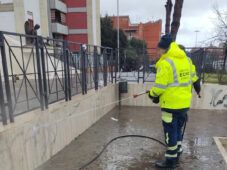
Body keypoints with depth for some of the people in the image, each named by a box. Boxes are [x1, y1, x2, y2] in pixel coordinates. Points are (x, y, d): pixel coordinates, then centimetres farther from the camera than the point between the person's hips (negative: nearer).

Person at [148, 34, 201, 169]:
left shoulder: (165, 63, -18)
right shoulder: (187, 59, 6)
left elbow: (160, 87, -19)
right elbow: (194, 78, 17)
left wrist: (152, 94, 0)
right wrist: (198, 89, 33)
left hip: (171, 105, -8)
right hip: (184, 103, 8)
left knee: (171, 133, 5)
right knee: (178, 131, 20)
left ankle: (171, 161, 20)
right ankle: (176, 156, 34)